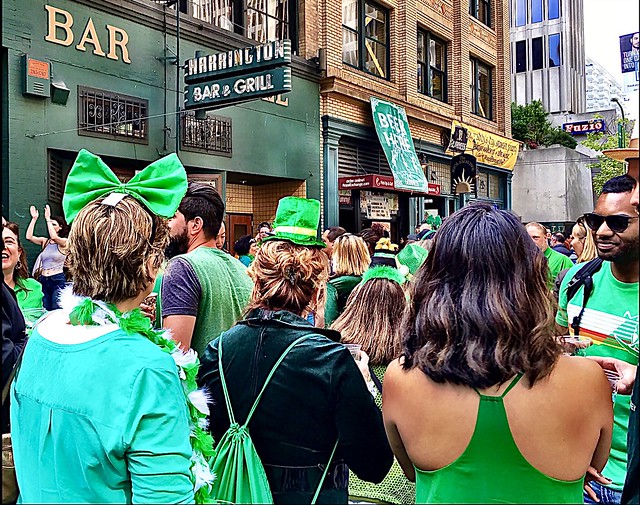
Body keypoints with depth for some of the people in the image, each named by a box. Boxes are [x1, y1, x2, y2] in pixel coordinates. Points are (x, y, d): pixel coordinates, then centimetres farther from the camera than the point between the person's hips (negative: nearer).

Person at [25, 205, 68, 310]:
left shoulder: (64, 242, -3)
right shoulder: (45, 241, 11)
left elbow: (54, 237, -23)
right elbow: (29, 237, -2)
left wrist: (48, 218, -19)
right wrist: (34, 219, -3)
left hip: (58, 280, -5)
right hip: (43, 280, 5)